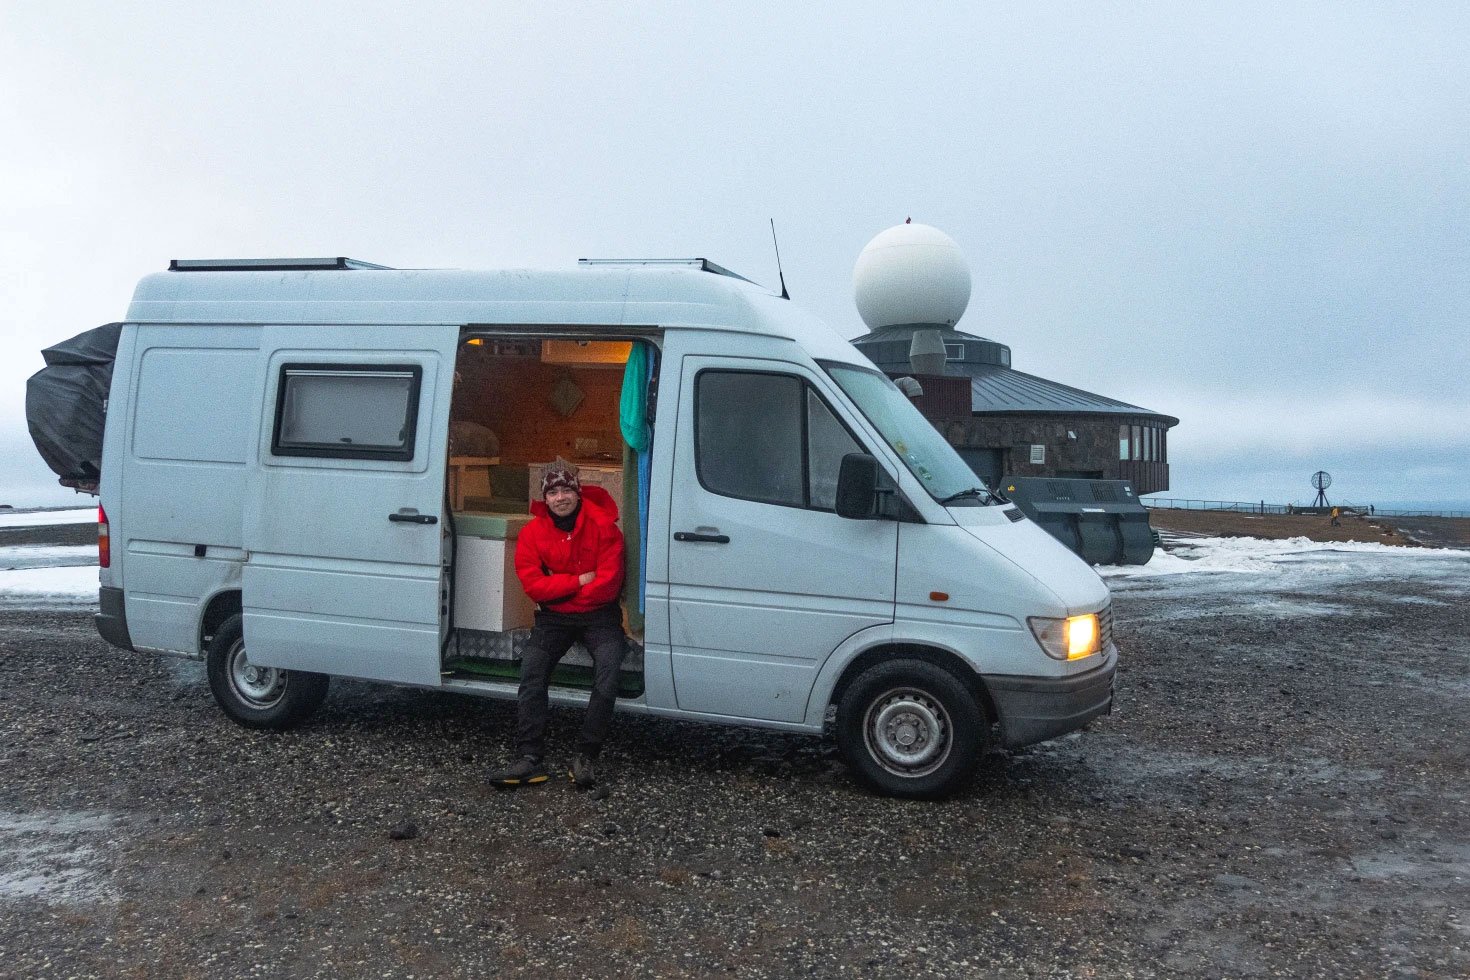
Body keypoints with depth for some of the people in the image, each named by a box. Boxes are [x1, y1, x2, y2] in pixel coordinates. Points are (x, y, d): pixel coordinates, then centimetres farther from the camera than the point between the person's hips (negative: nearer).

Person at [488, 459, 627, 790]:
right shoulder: (532, 533, -1)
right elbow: (533, 585, -9)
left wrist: (557, 590, -6)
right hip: (553, 617, 2)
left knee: (608, 670, -27)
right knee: (531, 668, -22)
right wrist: (579, 581, -15)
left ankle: (585, 756, -21)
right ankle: (530, 759, -22)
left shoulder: (603, 526, -8)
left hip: (599, 614, -2)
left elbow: (608, 585, -13)